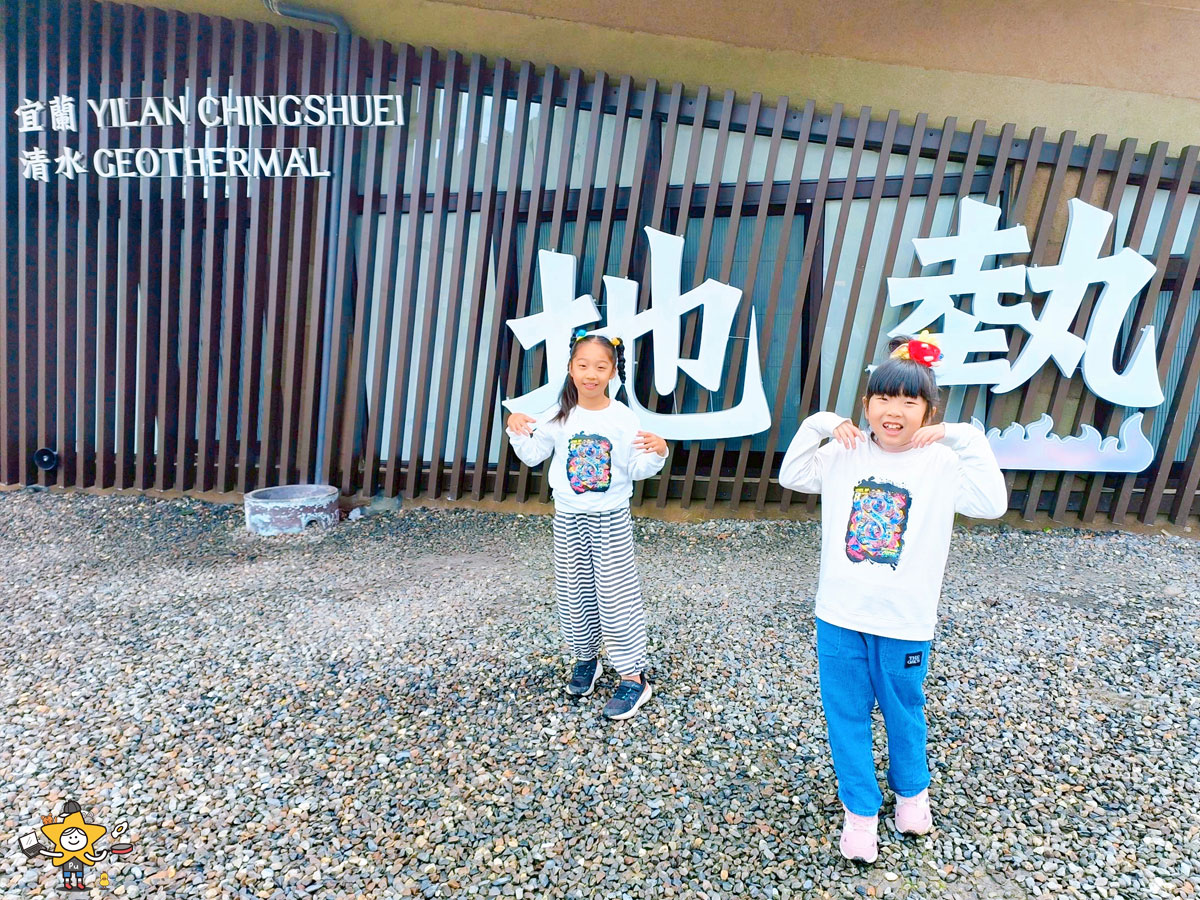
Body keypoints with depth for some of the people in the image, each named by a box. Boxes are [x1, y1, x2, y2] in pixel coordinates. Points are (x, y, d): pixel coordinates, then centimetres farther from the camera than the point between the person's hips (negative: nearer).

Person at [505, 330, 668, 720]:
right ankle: (586, 660, 36)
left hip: (611, 520, -3)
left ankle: (634, 677, 13)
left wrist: (657, 453, -26)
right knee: (574, 594, 14)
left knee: (616, 597, 0)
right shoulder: (559, 416, -2)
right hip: (569, 518, 3)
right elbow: (533, 455, 5)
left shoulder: (623, 418, -9)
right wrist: (516, 429, -11)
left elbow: (637, 470, -6)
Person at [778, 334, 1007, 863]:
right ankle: (860, 809, 33)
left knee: (904, 710, 20)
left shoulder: (942, 462, -8)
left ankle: (911, 790, 49)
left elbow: (992, 506, -19)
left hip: (905, 621, -1)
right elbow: (791, 477, 0)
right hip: (839, 616, 2)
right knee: (846, 712, 13)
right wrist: (817, 424, -10)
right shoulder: (846, 453, -2)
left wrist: (967, 439, -22)